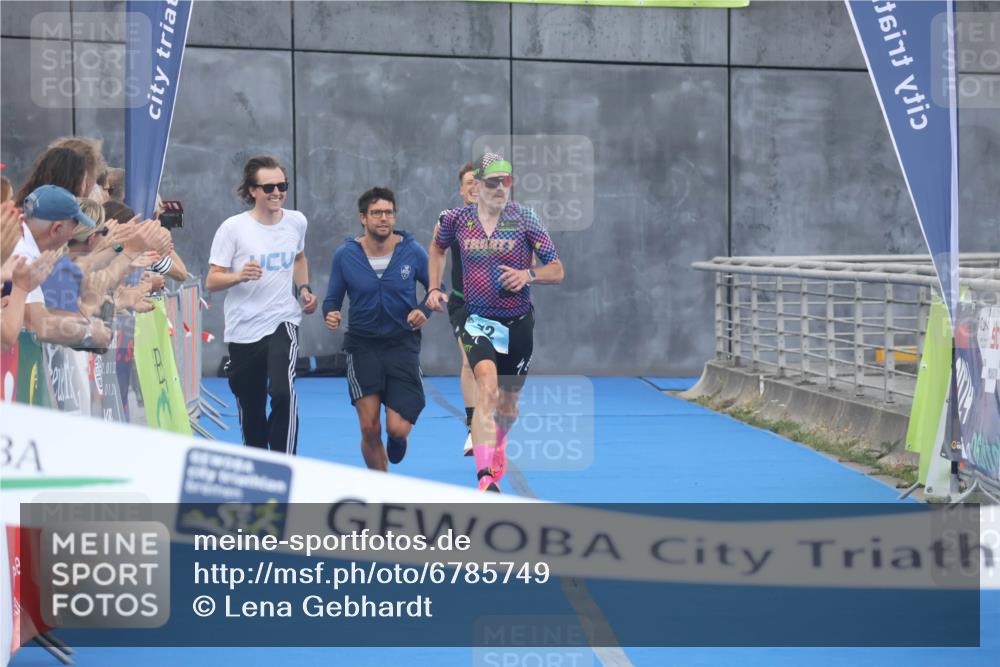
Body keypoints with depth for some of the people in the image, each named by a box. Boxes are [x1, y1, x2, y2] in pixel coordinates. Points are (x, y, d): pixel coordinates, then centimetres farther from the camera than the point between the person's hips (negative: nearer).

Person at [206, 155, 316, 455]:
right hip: (243, 330, -1)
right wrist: (239, 275, -26)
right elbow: (211, 281, -7)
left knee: (282, 390, -25)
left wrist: (304, 289, 10)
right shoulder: (233, 228, -8)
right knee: (251, 413, 9)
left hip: (282, 322, 1)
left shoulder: (297, 221, 4)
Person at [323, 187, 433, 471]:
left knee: (397, 428, -11)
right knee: (369, 428, -5)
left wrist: (424, 309, -13)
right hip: (362, 345, 0)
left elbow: (436, 290, 8)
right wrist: (330, 315, -15)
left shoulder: (412, 251, -3)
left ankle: (398, 437, 31)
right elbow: (332, 298, 8)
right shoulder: (345, 255, -2)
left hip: (403, 344, 0)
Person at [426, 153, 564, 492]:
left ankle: (498, 447, 51)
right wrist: (434, 289, 11)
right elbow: (437, 247, 23)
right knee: (487, 386, -27)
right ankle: (486, 478, -37)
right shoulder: (457, 219, -1)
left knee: (508, 403, 16)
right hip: (478, 321, -1)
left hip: (519, 324, 1)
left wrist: (528, 275, -24)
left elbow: (557, 271, -4)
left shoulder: (525, 218, -5)